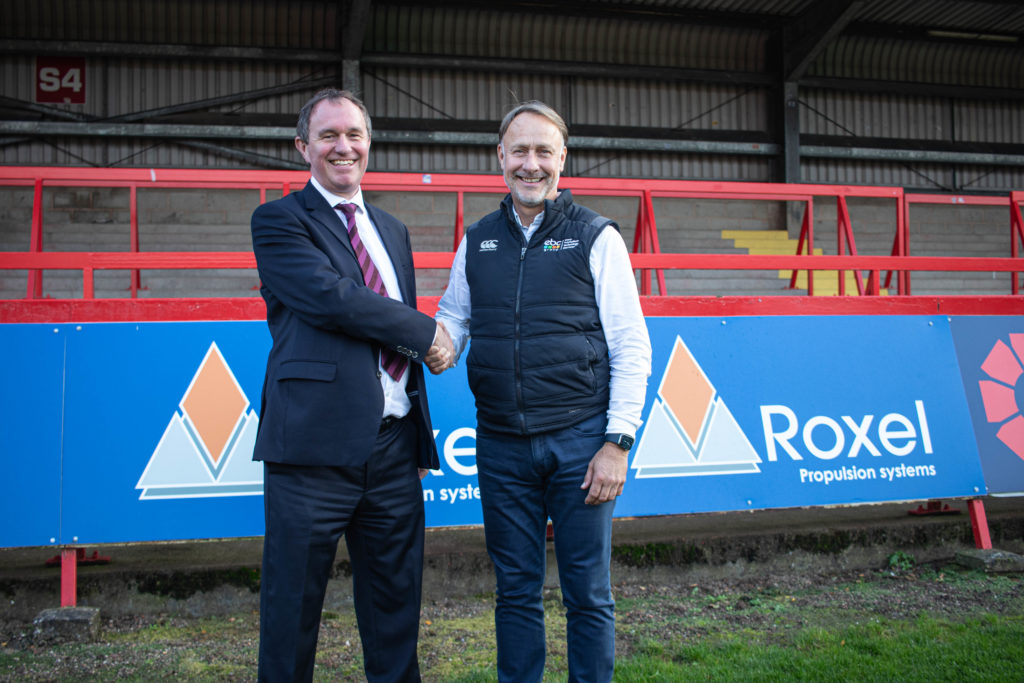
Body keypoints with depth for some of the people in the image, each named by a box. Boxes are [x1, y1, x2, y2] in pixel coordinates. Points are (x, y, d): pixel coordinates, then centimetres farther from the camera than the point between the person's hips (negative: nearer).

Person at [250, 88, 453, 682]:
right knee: (294, 603, 6)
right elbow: (330, 297, -17)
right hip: (315, 442, -5)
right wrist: (427, 332, -7)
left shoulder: (394, 230, 20)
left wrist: (422, 434, 17)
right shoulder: (278, 221, 0)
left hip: (394, 445, 6)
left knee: (396, 606, 14)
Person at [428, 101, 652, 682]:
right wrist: (440, 347, -6)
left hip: (580, 439, -3)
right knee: (516, 589, 12)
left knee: (587, 592, 6)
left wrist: (618, 443, -10)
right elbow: (454, 314, 19)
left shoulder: (597, 237, 0)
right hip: (501, 443, 3)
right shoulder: (477, 241, 11)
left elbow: (632, 348, -3)